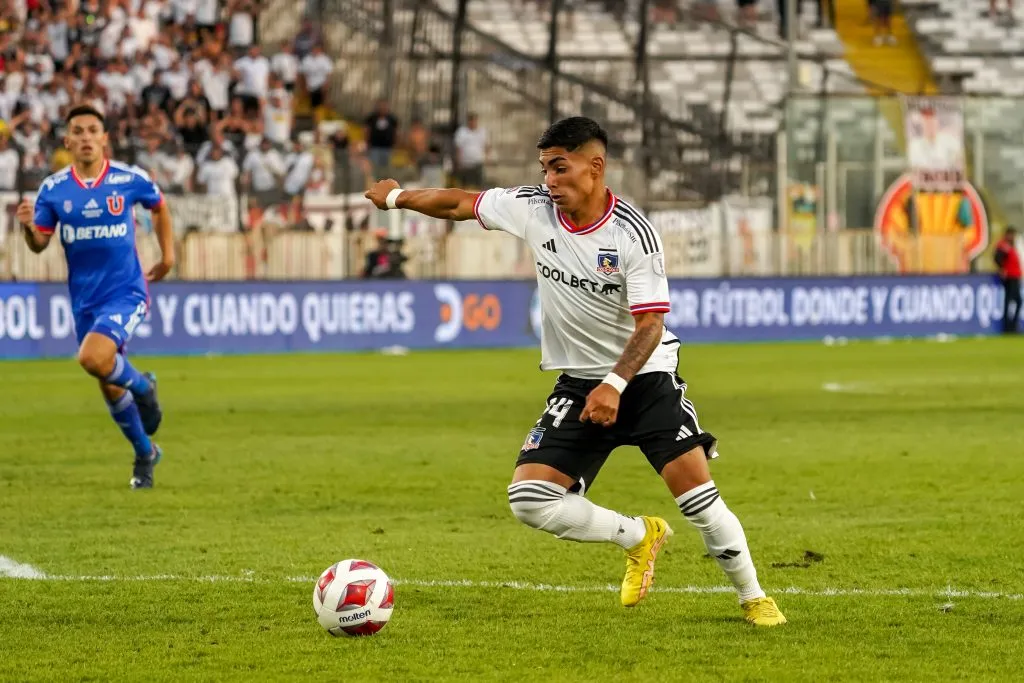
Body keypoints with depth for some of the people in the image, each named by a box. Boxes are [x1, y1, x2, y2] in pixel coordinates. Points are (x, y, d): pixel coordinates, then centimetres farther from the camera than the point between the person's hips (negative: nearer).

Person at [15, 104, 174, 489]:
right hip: (85, 299, 4)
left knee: (93, 358, -29)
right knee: (110, 390, 12)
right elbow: (39, 244, -2)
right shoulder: (53, 189, -4)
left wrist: (167, 255, 10)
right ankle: (145, 455, 34)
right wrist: (29, 226, -23)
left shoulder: (130, 179, -8)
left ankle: (142, 387, 2)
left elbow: (159, 207, 13)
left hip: (126, 291, -4)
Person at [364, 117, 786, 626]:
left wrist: (615, 384, -35)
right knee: (529, 499, -10)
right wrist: (397, 197, 22)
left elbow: (650, 323, -22)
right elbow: (459, 205, 10)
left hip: (645, 377, -5)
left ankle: (752, 598, 4)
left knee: (695, 487, -18)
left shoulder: (631, 233, -19)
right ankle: (640, 538, 13)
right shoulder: (533, 209, -6)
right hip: (578, 383, 5)